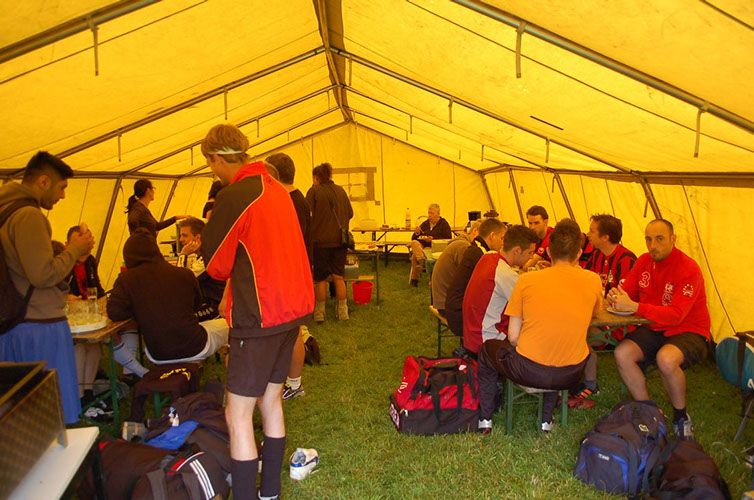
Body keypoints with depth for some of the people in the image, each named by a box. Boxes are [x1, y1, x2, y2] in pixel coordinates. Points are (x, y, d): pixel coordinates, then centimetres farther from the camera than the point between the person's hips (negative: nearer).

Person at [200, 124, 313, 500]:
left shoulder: (233, 197, -16)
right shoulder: (276, 188, 10)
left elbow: (215, 265, -8)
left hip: (259, 317, -9)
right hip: (293, 309, 9)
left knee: (238, 417, 1)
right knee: (270, 400, 19)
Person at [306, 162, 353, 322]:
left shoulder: (314, 191, -7)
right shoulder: (341, 190, 7)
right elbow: (350, 213, 9)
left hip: (320, 240, -4)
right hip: (339, 240, 4)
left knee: (320, 278, 6)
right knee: (338, 276, 10)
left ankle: (319, 313, 12)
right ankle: (343, 312, 13)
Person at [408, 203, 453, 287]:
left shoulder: (444, 224, 9)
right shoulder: (425, 224, 23)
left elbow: (448, 239, -4)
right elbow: (413, 239, 22)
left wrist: (433, 239, -14)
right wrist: (416, 233, -2)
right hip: (422, 245, 5)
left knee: (415, 255, -33)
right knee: (414, 243, -32)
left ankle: (414, 279, -31)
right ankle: (422, 261, -53)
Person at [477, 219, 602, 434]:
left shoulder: (526, 280, -7)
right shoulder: (593, 280, -3)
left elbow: (513, 337, -4)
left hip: (528, 371, -3)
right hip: (570, 375, 3)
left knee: (487, 349, 28)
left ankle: (485, 418, 33)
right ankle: (547, 419, 39)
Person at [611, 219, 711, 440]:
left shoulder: (688, 269, -19)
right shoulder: (644, 261, 2)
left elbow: (675, 315, -28)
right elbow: (627, 290, 5)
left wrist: (633, 307, -36)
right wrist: (615, 297, -21)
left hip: (689, 332, -6)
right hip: (654, 330, 6)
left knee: (666, 359, -36)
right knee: (621, 353, -20)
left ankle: (681, 418, -7)